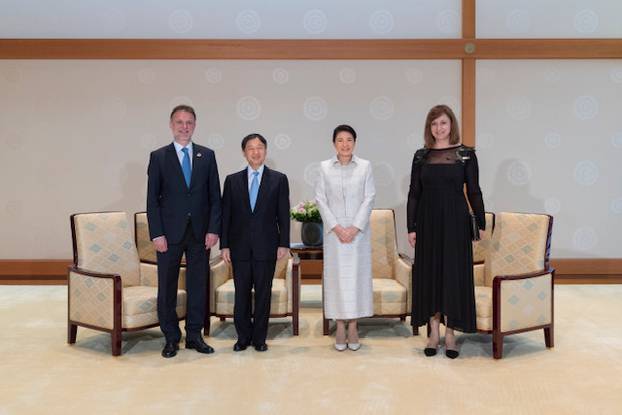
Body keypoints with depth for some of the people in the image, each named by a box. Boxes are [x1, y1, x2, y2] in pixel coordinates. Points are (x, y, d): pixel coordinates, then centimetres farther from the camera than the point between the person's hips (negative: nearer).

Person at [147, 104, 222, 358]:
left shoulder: (207, 155, 7)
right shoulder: (158, 157, 2)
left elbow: (215, 196, 5)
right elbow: (152, 199, -1)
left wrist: (213, 229, -4)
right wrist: (157, 234, -8)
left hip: (200, 232, 2)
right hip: (170, 232, -1)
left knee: (198, 285, 7)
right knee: (167, 287, 5)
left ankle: (194, 335, 20)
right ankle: (171, 338, 19)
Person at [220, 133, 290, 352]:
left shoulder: (279, 179, 3)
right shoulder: (232, 180, 6)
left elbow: (283, 214, 1)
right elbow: (226, 215, 5)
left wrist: (283, 244, -4)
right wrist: (224, 245, -1)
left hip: (266, 246, -1)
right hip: (240, 246, 1)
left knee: (263, 293, 6)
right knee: (241, 293, 6)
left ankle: (259, 338, 19)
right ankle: (243, 337, 21)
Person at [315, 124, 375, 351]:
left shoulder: (365, 166, 2)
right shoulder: (325, 167, 3)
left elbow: (369, 198, -1)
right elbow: (321, 199, 0)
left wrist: (355, 227, -10)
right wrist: (336, 227, -9)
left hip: (358, 230, 0)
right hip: (334, 230, 0)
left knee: (357, 275, 3)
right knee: (336, 275, 3)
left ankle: (353, 326, 14)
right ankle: (340, 326, 13)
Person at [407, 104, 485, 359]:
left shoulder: (466, 154, 1)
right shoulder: (421, 156, 6)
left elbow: (473, 192, 1)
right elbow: (414, 193, 5)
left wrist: (482, 224, -3)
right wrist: (411, 227, 1)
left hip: (455, 221, -2)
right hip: (428, 221, 2)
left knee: (454, 273, 1)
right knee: (429, 273, 5)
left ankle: (450, 334, 14)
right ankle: (433, 333, 17)